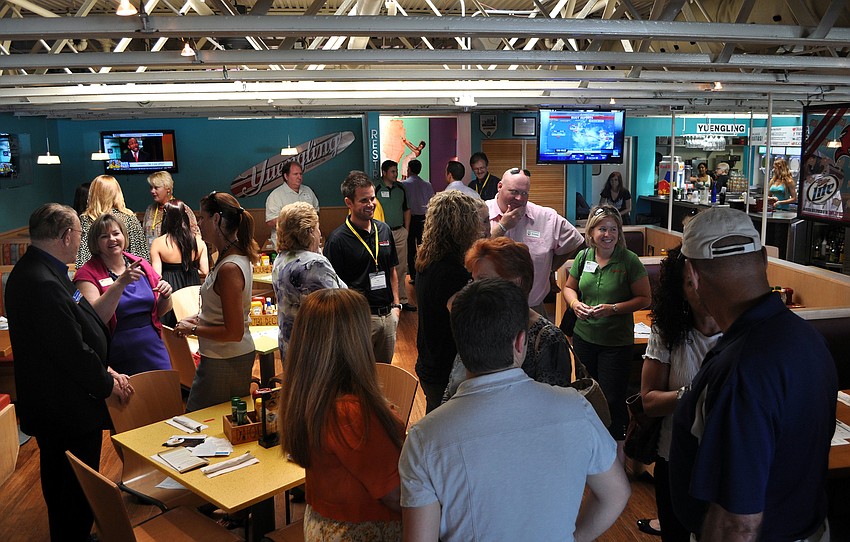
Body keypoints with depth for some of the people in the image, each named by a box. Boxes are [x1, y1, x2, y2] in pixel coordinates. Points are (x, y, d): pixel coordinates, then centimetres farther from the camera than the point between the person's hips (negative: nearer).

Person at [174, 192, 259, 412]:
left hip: (224, 362, -10)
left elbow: (234, 332, -24)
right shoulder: (239, 256, 6)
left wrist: (193, 329, -13)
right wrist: (199, 318, 11)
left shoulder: (229, 268, -24)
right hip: (239, 355, 10)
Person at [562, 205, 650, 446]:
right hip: (584, 336, 4)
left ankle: (618, 443, 25)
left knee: (613, 399, 2)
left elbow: (644, 298, -8)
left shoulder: (629, 260, -11)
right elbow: (569, 287, 14)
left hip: (617, 342, -4)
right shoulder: (583, 256, 1)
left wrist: (613, 309, -21)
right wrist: (575, 304, -8)